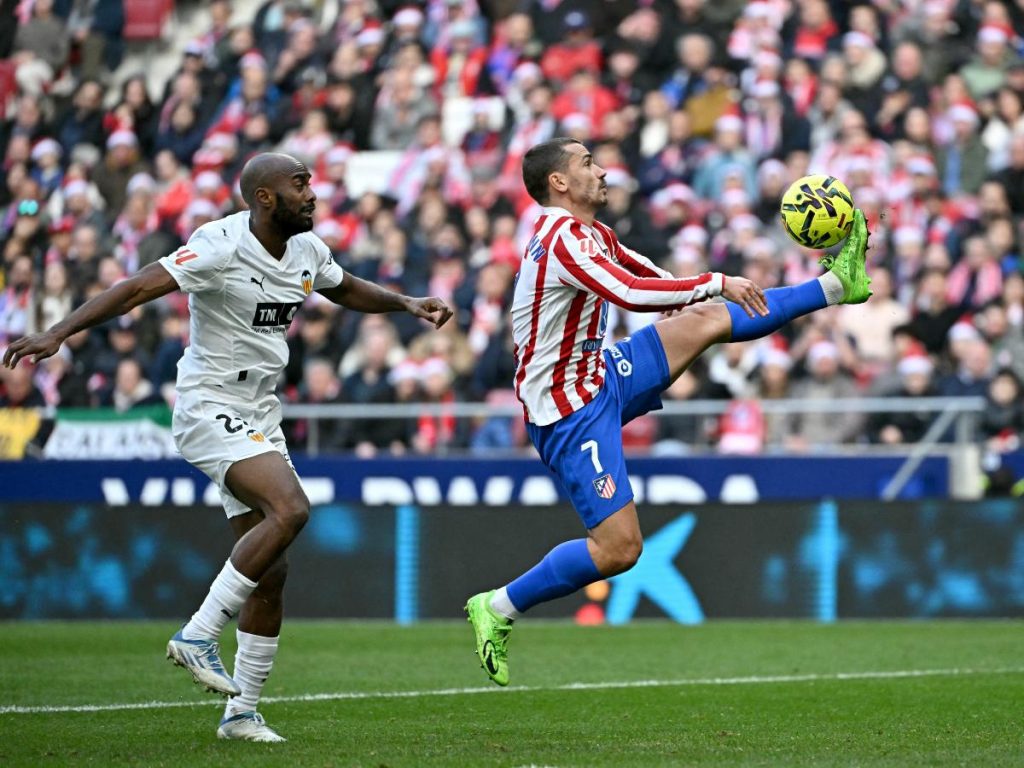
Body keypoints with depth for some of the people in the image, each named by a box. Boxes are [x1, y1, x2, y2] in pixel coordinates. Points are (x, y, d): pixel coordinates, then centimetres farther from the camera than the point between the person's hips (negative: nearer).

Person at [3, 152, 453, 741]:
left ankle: (243, 712, 16)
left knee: (271, 574, 6)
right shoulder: (222, 246, -18)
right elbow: (137, 289, -24)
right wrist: (58, 333, -33)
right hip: (210, 409, -8)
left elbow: (347, 291, 29)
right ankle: (199, 636, -18)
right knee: (290, 509, -29)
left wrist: (409, 305, 16)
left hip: (260, 417, 8)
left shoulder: (307, 250, 6)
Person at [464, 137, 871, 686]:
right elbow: (632, 294, -33)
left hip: (603, 375, 9)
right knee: (618, 548, -14)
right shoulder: (561, 236, -22)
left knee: (708, 320, 9)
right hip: (570, 410, -9)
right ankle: (497, 608, -3)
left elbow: (648, 277, 28)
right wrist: (716, 283, -25)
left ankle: (835, 285, 19)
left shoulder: (589, 233, 9)